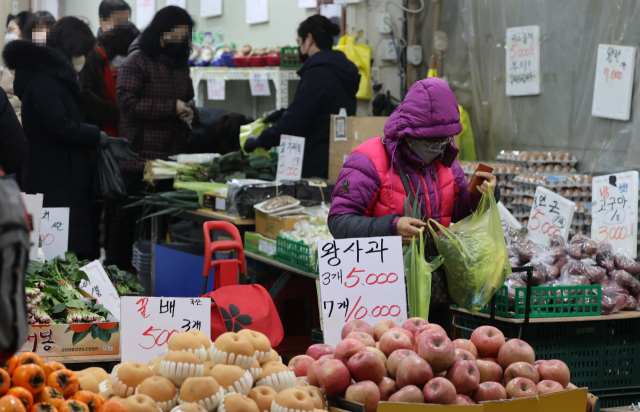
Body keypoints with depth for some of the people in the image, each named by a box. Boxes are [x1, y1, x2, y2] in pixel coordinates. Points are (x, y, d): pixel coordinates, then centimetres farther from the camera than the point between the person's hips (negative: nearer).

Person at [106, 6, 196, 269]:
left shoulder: (180, 63, 17)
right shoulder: (138, 60, -7)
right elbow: (127, 103, -16)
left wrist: (189, 112, 9)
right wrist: (172, 108, -17)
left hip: (172, 157, 7)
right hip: (141, 156, -7)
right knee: (128, 217, -1)